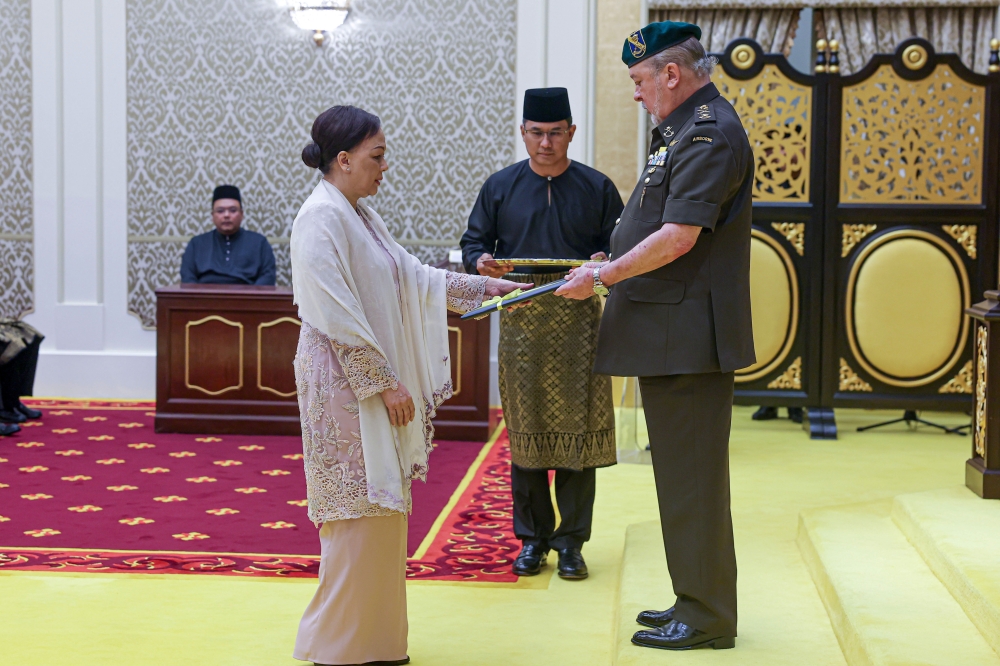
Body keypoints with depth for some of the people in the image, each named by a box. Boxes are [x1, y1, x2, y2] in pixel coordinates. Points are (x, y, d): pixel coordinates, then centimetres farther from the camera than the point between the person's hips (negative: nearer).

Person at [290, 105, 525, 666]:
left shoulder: (359, 216, 14)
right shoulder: (322, 217, -15)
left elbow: (415, 277, 21)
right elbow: (338, 318, -20)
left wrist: (485, 287, 17)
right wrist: (385, 383, -18)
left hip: (374, 385, 10)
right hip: (347, 386, -10)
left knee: (380, 511, 12)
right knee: (362, 513, -5)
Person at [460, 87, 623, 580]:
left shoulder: (597, 187, 7)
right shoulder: (500, 186, 10)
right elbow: (473, 242, 10)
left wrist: (604, 261, -16)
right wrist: (482, 261, -12)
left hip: (578, 318, -1)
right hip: (520, 321, 1)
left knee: (577, 427, 0)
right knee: (525, 431, 5)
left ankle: (571, 540, 11)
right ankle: (533, 537, 16)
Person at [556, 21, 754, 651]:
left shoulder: (710, 134, -14)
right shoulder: (685, 129, 18)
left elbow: (679, 238, -22)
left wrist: (602, 277, -13)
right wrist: (612, 269, 15)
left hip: (689, 333, -11)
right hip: (670, 333, 11)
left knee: (692, 477, -3)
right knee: (681, 474, 16)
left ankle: (707, 619, 7)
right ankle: (695, 602, 26)